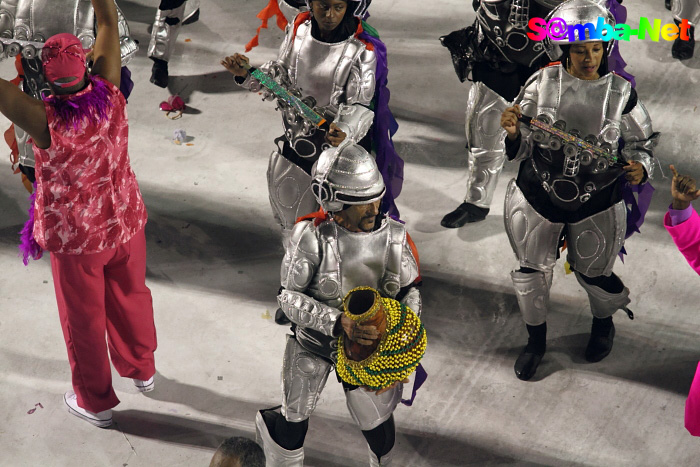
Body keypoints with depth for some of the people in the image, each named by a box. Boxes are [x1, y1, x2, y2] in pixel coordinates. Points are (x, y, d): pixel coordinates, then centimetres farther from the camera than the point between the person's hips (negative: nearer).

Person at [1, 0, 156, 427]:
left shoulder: (44, 119, -33)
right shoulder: (109, 95, -22)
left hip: (75, 238, -4)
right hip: (125, 221, 4)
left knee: (84, 316, 18)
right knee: (130, 297, 27)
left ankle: (95, 403, 39)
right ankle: (141, 369, 53)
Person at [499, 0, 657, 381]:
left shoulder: (620, 93, -11)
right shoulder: (542, 85, -11)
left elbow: (641, 145, 0)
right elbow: (521, 150, -5)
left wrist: (639, 167, -21)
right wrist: (513, 133, -27)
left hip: (596, 206, 0)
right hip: (537, 198, 1)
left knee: (594, 274, 17)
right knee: (532, 270, 15)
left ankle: (603, 322, 53)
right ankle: (536, 339, 42)